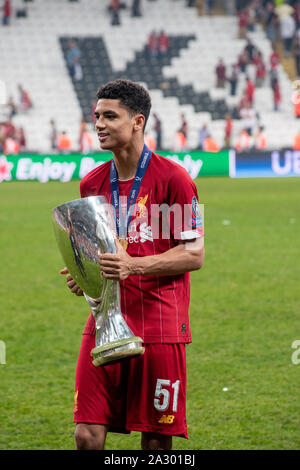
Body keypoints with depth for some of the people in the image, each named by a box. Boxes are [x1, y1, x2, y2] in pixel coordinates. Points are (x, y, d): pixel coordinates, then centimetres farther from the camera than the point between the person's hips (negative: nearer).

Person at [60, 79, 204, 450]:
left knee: (157, 440, 1)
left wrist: (133, 265, -20)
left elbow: (194, 254, -8)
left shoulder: (172, 178, -7)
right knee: (87, 434, -3)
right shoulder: (91, 183, 11)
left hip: (159, 326, -4)